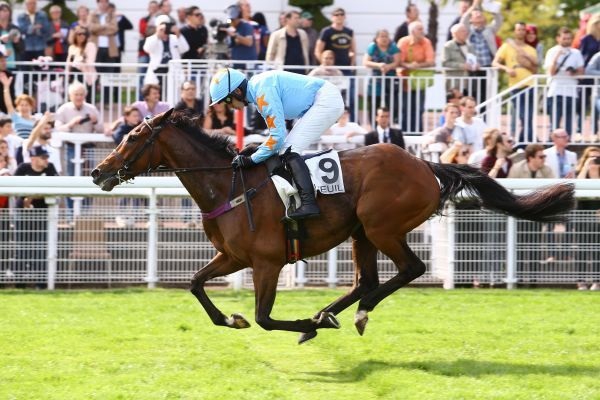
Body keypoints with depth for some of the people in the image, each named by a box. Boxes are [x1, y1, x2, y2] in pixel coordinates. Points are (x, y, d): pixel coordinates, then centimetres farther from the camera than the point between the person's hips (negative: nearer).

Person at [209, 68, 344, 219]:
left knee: (289, 151, -17)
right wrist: (256, 150, 6)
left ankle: (308, 204, -30)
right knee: (285, 150, 13)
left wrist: (252, 159, -16)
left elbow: (277, 136, -22)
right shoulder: (257, 87, 11)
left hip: (327, 101, -11)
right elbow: (276, 133, 17)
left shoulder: (263, 92, -21)